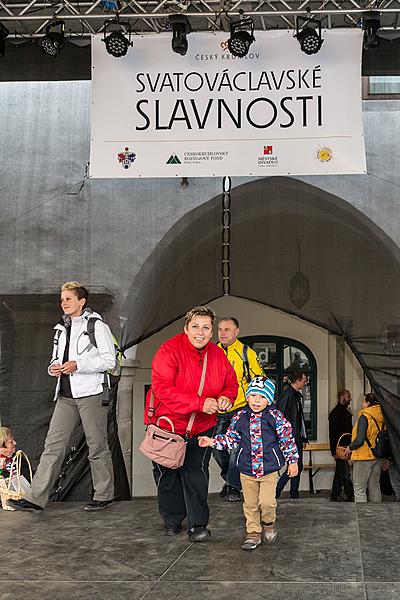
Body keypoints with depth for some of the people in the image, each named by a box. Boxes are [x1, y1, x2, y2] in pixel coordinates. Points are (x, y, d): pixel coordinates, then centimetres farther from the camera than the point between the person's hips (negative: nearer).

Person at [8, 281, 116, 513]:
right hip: (66, 395, 7)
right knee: (54, 444, 0)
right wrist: (54, 368, 4)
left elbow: (109, 360, -10)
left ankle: (104, 495, 15)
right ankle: (36, 498, -2)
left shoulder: (96, 325, -5)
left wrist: (77, 365, -17)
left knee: (97, 445, 2)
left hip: (91, 393, -6)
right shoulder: (62, 329, 18)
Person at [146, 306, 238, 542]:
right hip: (167, 423, -2)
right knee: (167, 474, 10)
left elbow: (231, 383, 10)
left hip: (201, 426, 3)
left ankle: (198, 524, 2)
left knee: (196, 471, -4)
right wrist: (200, 403, -33)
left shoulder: (218, 355, -3)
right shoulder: (169, 350, -20)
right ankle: (173, 520, 30)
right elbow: (163, 389, -28)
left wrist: (226, 397, -16)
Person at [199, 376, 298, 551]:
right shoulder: (240, 417, 1)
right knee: (250, 504, 8)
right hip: (247, 470, 2)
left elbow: (287, 439, 0)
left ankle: (268, 523, 19)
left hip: (269, 469, -2)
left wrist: (292, 460, 1)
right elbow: (231, 438, 10)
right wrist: (213, 441, 1)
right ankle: (253, 532, 23)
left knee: (267, 502, -10)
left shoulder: (275, 416, -5)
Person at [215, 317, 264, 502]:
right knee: (217, 448, 6)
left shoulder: (247, 353, -3)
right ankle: (229, 478, 27)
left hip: (240, 408, -4)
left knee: (236, 447, -10)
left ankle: (233, 487, 0)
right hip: (218, 411, 4)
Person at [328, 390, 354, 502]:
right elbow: (333, 433, -16)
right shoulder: (335, 413, -12)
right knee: (345, 473, -8)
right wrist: (334, 451, -18)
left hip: (346, 447, 10)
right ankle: (351, 496, -8)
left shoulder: (346, 411, 16)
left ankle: (335, 496, 18)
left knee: (340, 472, 12)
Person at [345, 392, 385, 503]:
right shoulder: (382, 417, 5)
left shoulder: (365, 417, -16)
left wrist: (350, 448, -5)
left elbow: (359, 440, -22)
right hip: (378, 457, 7)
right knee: (374, 487, 16)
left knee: (359, 489, -2)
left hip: (363, 457, -7)